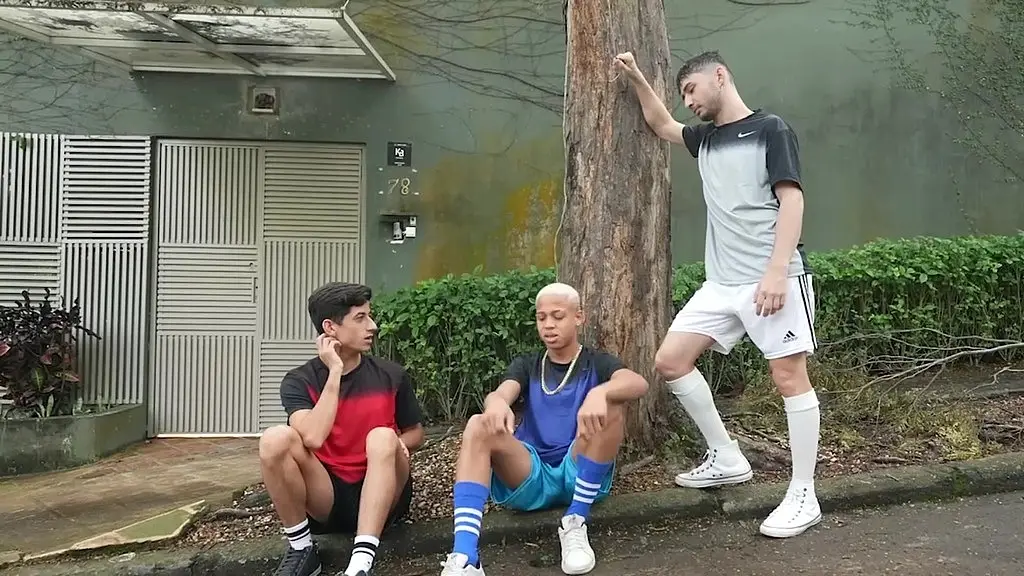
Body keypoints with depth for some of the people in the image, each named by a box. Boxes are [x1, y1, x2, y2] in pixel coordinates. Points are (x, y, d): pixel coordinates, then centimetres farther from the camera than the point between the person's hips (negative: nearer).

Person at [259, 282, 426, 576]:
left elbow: (416, 433, 14)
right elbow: (313, 438, -24)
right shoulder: (300, 381, -4)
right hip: (325, 498, 0)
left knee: (382, 437, -31)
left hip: (381, 497, 0)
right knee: (275, 438, -25)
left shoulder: (391, 375, -1)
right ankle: (301, 549, -10)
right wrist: (335, 371, -19)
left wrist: (397, 442, -10)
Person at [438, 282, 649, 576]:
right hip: (531, 478, 2)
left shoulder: (597, 363, 8)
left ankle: (576, 522, -18)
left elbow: (639, 383, -16)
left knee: (610, 403, -25)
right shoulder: (526, 365, 16)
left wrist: (600, 392, -39)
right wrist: (496, 402, -35)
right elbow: (502, 394, -8)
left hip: (581, 476, -2)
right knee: (479, 425, -24)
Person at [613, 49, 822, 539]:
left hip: (774, 281, -8)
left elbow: (791, 201, -10)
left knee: (789, 377, -5)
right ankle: (727, 459, 14)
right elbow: (661, 125, 35)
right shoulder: (706, 140, 18)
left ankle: (803, 497, 6)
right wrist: (636, 79, 24)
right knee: (670, 360, 3)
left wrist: (777, 272, -20)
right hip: (722, 284, 8)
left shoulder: (771, 130, -2)